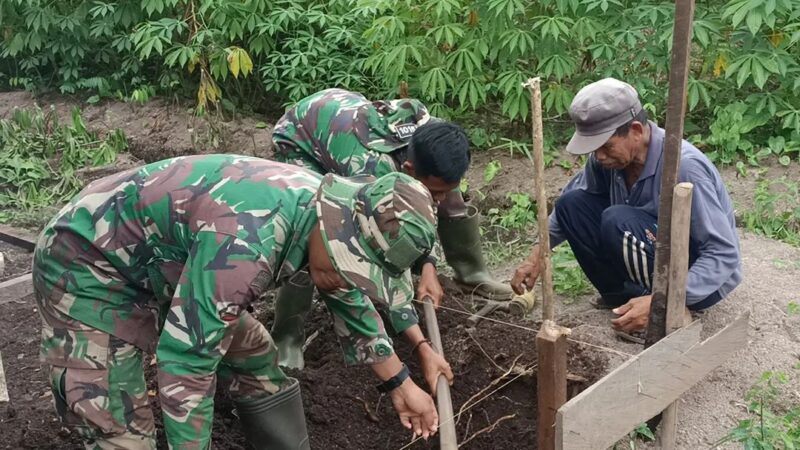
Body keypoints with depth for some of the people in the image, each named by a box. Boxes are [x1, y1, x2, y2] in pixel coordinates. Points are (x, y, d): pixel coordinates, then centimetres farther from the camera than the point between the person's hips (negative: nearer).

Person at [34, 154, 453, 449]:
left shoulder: (328, 211, -9)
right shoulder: (245, 241, -39)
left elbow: (352, 306, 7)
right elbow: (184, 361, -34)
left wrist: (400, 385, 12)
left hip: (163, 263, 9)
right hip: (87, 263, -8)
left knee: (256, 362, 10)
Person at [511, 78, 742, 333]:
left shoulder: (684, 166, -30)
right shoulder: (611, 156, -10)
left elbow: (725, 254, -30)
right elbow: (570, 202, 9)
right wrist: (538, 253, -2)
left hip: (700, 281, -7)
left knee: (619, 221, -32)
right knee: (571, 204, -7)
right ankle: (624, 294, 0)